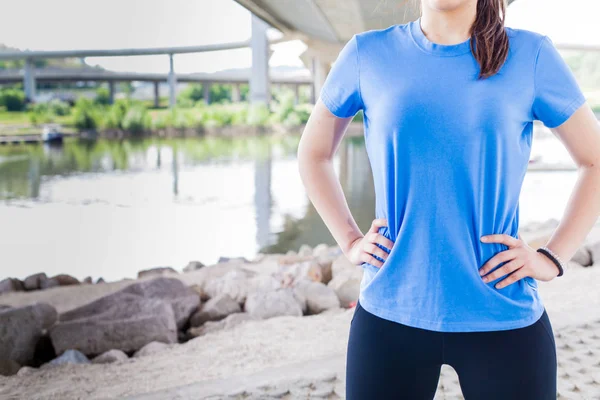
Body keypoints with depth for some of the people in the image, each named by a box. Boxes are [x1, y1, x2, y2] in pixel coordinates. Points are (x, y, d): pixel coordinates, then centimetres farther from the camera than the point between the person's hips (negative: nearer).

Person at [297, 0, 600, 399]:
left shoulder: (530, 54, -2)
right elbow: (313, 153, 13)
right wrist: (349, 242, 3)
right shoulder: (368, 53, 1)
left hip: (504, 320, 0)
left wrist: (553, 258, -3)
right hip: (389, 313, 1)